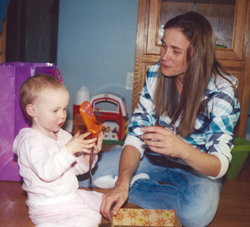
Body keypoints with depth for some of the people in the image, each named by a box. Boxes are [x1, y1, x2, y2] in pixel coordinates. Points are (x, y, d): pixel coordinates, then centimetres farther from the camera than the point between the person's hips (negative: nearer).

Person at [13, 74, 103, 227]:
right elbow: (46, 172, -31)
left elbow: (76, 168, 11)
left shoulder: (63, 136, 9)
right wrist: (69, 149, -35)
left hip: (72, 196, 9)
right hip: (48, 205, -9)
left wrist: (89, 155, -8)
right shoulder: (31, 141, -17)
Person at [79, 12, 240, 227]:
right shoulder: (155, 75, -10)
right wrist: (123, 180, -31)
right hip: (156, 158, 2)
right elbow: (137, 134, -13)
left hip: (198, 169, -1)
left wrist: (183, 150, -46)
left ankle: (133, 187, -16)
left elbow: (219, 166, -24)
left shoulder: (222, 90, -21)